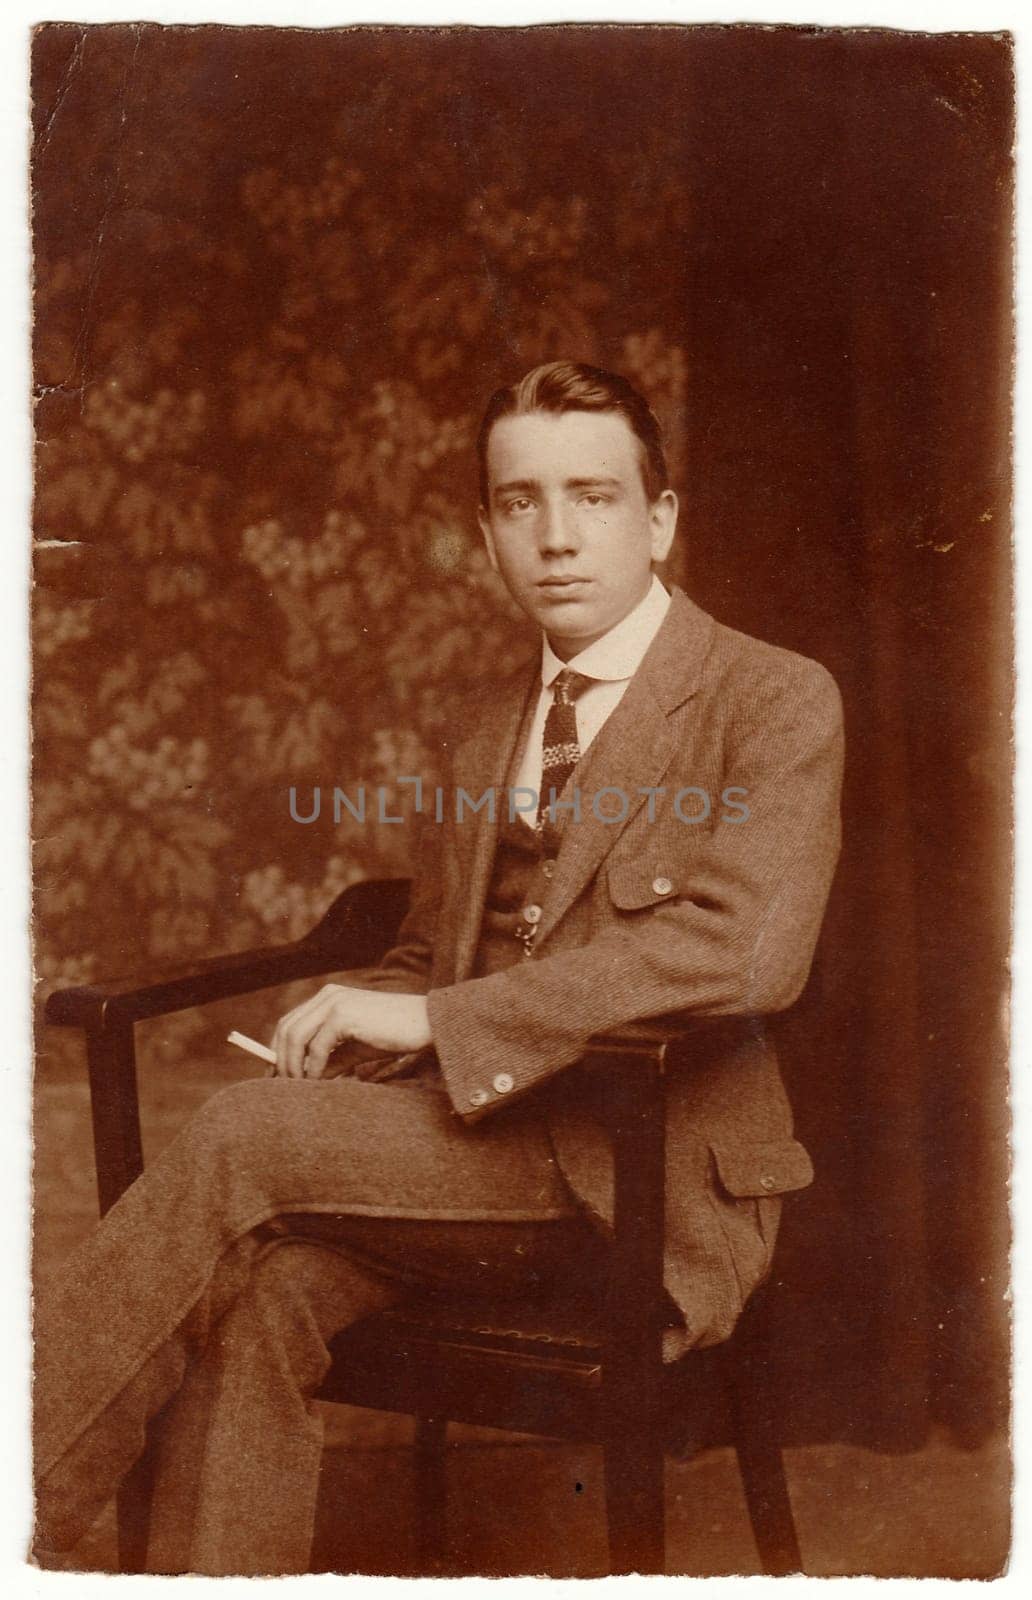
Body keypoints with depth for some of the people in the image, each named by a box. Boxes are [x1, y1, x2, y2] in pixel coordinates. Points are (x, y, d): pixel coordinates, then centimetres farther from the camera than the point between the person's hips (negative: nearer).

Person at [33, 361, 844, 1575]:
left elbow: (748, 946, -21)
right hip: (476, 1133, 6)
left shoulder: (776, 701, -4)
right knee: (254, 1290, -25)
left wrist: (433, 1020, -21)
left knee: (245, 1135, -22)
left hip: (650, 1178, -5)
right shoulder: (481, 726, 18)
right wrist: (350, 1026, -3)